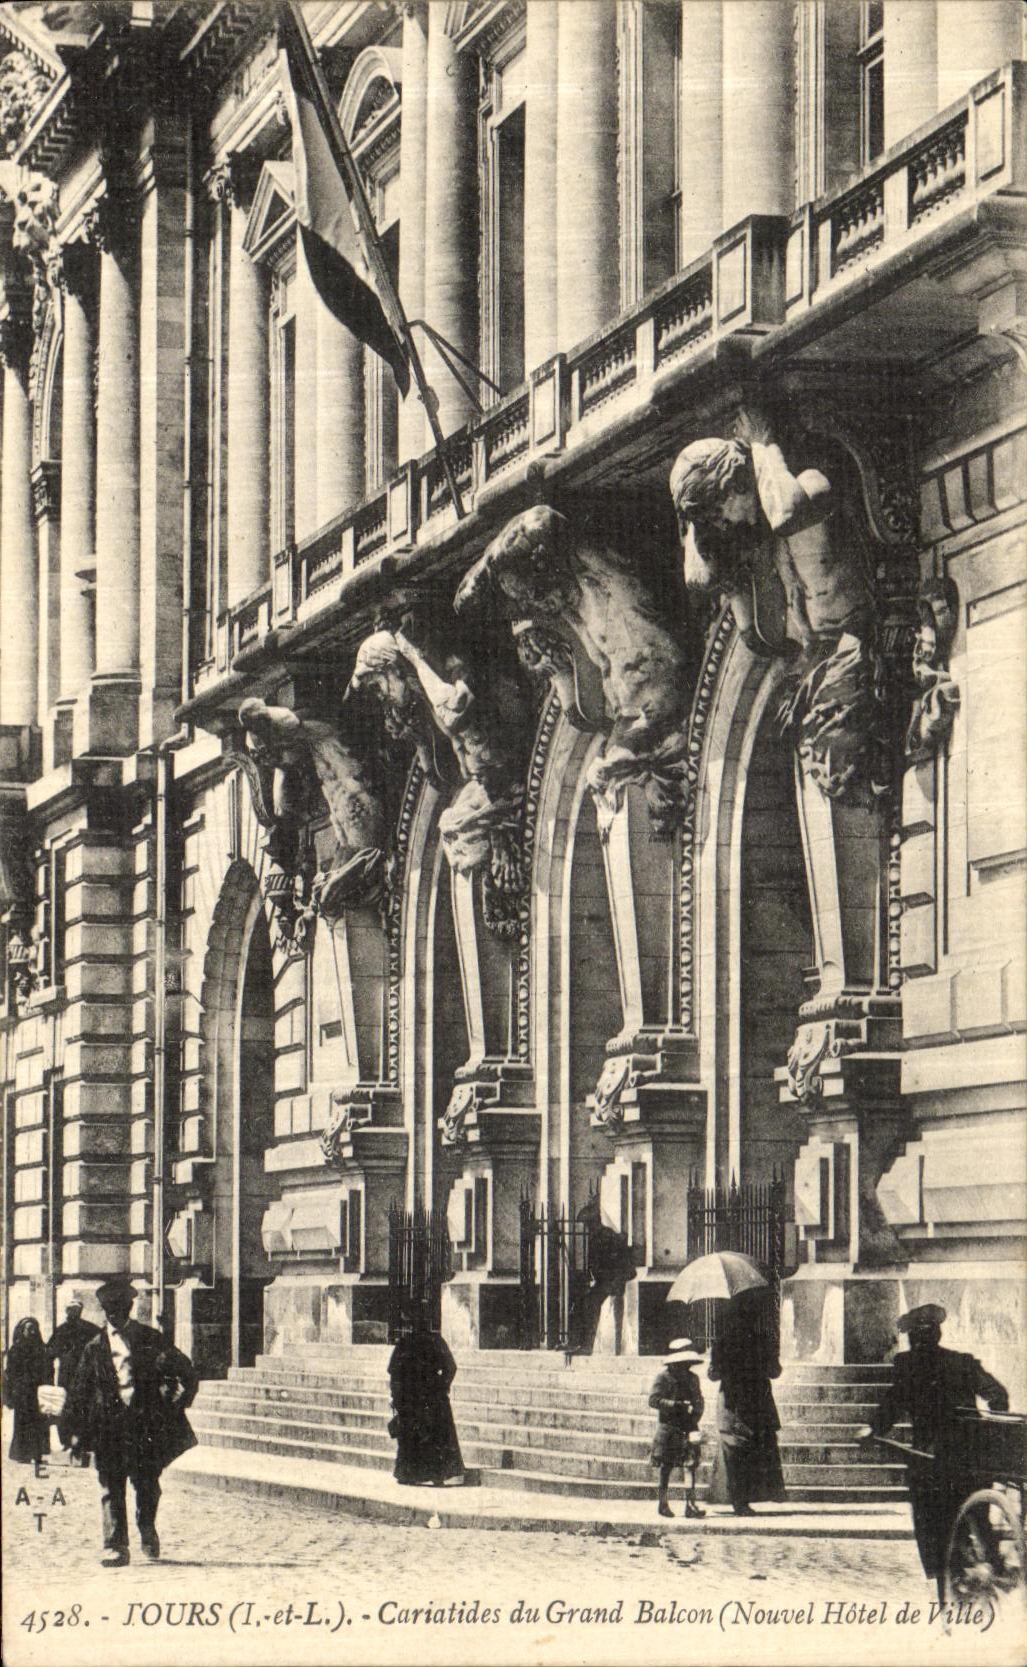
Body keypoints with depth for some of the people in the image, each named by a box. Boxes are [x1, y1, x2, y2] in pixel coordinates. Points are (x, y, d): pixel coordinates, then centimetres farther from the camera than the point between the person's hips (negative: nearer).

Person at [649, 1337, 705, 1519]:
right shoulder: (662, 1378, -4)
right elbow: (654, 1400, -13)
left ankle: (690, 1503, -6)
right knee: (666, 1465, 3)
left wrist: (695, 1411, -6)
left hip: (688, 1428, 4)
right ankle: (663, 1502, 13)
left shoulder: (692, 1378, 12)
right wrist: (677, 1405, -19)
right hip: (669, 1427, -4)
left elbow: (699, 1401, 16)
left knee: (690, 1464, -5)